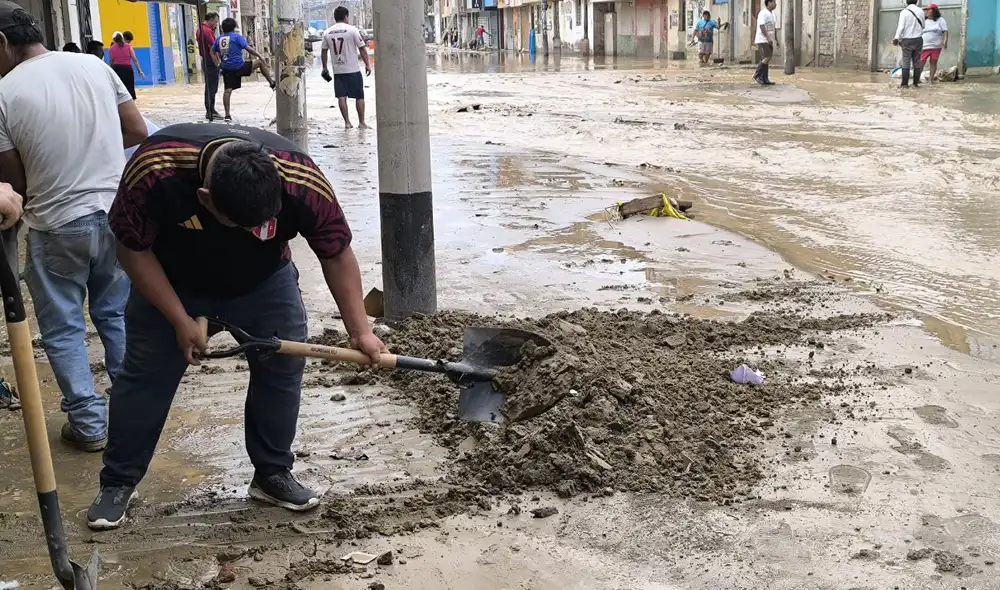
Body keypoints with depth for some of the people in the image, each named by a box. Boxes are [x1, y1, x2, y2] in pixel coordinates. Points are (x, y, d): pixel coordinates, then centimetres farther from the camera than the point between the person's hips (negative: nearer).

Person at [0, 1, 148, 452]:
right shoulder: (94, 65, 1)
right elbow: (138, 133, 7)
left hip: (56, 226, -4)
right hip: (116, 213, 5)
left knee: (63, 329, 12)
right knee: (117, 315, 19)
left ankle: (89, 423, 17)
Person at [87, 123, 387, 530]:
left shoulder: (303, 181, -36)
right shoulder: (154, 170, -38)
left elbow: (337, 254, -19)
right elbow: (133, 249, -20)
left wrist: (360, 331, -18)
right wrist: (180, 319, -19)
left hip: (263, 282, 1)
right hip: (170, 283, -1)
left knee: (282, 368, -3)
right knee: (144, 376, 2)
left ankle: (273, 474, 14)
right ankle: (117, 482, 18)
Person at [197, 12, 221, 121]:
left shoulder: (201, 29, 15)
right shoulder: (207, 30, -17)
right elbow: (212, 50, -21)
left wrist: (213, 31, 7)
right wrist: (217, 64, -17)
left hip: (205, 60, 10)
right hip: (210, 62, -10)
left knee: (210, 88, 15)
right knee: (211, 88, -6)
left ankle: (210, 111, 21)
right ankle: (210, 112, -4)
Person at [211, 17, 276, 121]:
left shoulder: (219, 39, 12)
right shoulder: (236, 36, -4)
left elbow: (212, 52, 14)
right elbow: (248, 48, -9)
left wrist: (218, 63, 22)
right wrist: (259, 56, 0)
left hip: (226, 69, 5)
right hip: (239, 66, -5)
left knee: (228, 90, 4)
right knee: (260, 62, 15)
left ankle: (227, 114, 1)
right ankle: (272, 82, 18)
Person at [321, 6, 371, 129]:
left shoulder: (327, 32, 5)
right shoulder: (352, 30, -7)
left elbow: (324, 52, 10)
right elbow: (362, 49, -6)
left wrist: (324, 67, 20)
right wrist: (367, 64, 1)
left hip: (337, 70, 3)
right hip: (353, 70, -3)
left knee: (341, 96, 7)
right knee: (359, 96, 6)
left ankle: (347, 122, 5)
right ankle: (361, 122, 8)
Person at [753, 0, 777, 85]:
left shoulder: (772, 14, 16)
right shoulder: (763, 13, -12)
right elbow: (762, 27, -21)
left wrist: (776, 40, 18)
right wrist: (768, 38, -28)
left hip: (769, 41, 9)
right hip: (762, 40, -9)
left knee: (767, 60, 4)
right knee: (767, 58, -16)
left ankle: (765, 79, 4)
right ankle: (757, 75, -6)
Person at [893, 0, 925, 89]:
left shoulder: (904, 12, -10)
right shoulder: (920, 11, 3)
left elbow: (901, 27, -13)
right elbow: (923, 26, 10)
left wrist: (896, 38, -6)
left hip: (907, 40, -3)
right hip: (918, 39, 3)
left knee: (906, 62, -1)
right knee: (916, 61, 7)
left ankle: (905, 83, -4)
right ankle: (916, 83, 8)